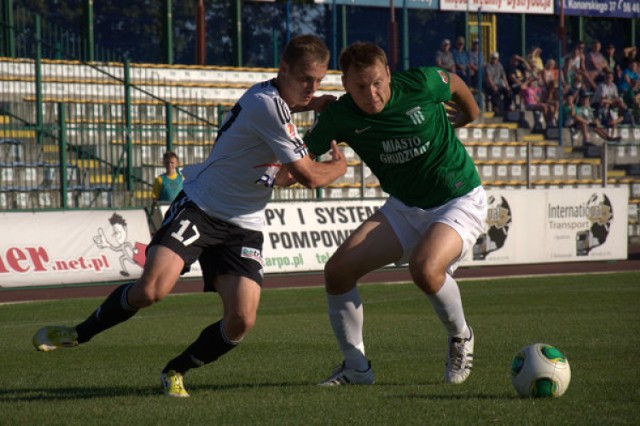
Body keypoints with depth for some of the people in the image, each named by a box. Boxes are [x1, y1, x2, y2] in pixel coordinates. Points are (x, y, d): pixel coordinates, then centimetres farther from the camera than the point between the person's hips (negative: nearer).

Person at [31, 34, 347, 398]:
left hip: (244, 228, 8)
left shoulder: (275, 97, 9)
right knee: (152, 289, -25)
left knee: (242, 320, -12)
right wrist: (338, 167, 7)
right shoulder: (268, 105, -20)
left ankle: (176, 371, 12)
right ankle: (80, 333, 2)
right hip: (200, 208, -8)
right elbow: (309, 176, -15)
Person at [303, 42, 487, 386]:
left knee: (425, 268, -32)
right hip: (404, 206, 5)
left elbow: (454, 84, 4)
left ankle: (460, 338, -1)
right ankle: (356, 367, 7)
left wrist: (469, 114, 25)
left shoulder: (421, 84, -19)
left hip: (460, 201, -5)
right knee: (338, 269, -10)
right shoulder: (340, 117, -12)